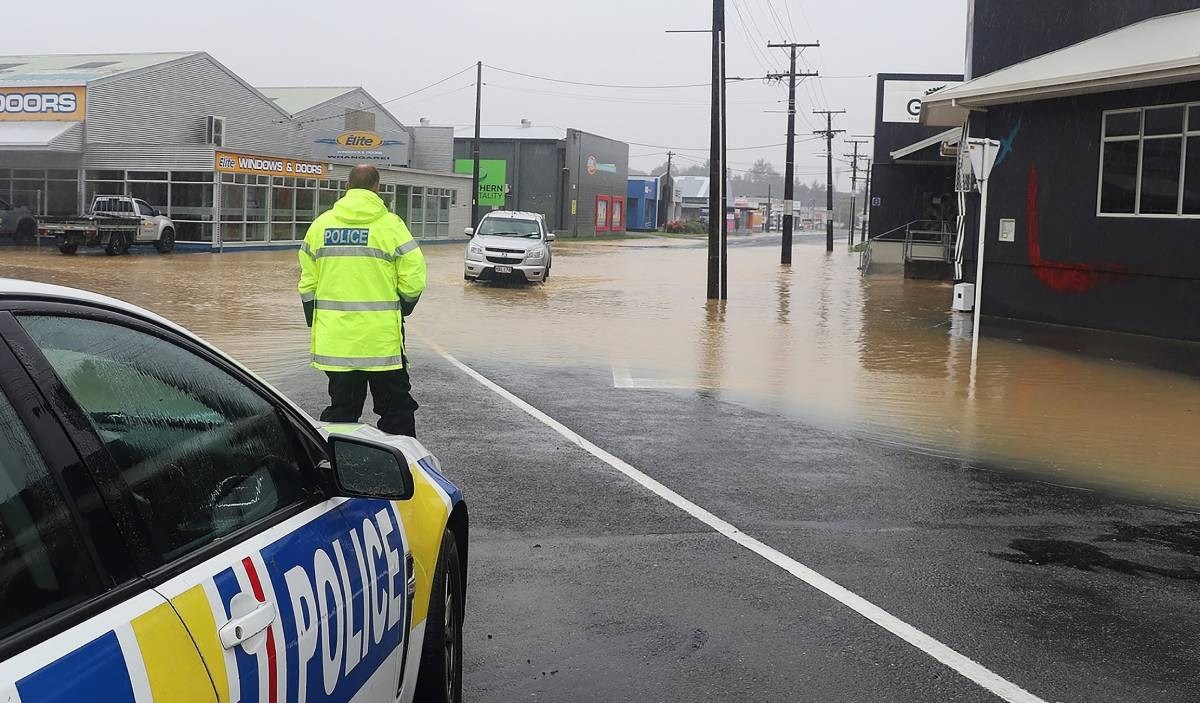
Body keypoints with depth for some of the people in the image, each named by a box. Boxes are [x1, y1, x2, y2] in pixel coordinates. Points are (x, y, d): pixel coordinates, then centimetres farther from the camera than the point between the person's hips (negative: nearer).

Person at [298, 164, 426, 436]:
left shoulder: (321, 224, 6)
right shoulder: (390, 224, -6)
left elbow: (308, 282, 9)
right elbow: (413, 278, -8)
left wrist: (314, 321, 19)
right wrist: (403, 308, 11)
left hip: (334, 339, 4)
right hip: (381, 338, -4)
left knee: (341, 407, 13)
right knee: (396, 406, 7)